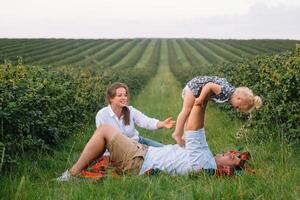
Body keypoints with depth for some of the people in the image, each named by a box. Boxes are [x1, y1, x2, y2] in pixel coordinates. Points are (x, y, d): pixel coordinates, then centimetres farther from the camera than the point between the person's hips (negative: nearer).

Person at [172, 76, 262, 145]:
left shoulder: (233, 91, -5)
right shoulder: (226, 93, -33)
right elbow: (209, 85, -35)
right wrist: (200, 99, -25)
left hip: (200, 87, 9)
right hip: (195, 86, -9)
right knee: (187, 110, -3)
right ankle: (177, 134, 5)